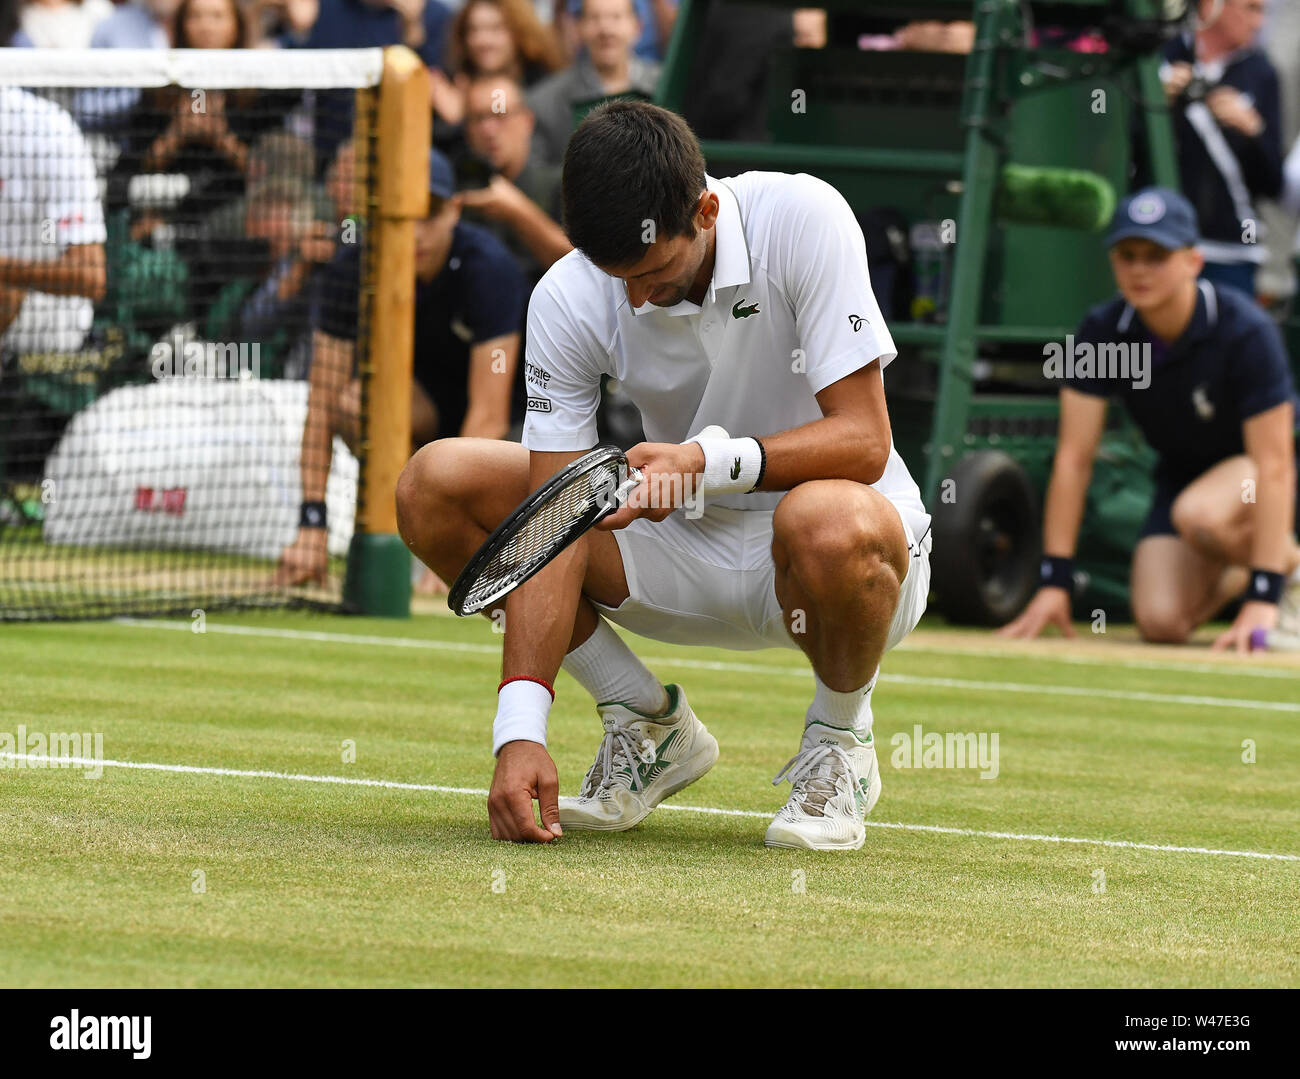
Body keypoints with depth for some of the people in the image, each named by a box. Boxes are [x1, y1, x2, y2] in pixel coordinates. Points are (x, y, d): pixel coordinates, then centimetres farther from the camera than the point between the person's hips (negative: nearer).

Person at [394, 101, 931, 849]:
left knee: (827, 525, -42)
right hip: (685, 545, 4)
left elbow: (863, 440, -26)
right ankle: (649, 726, 2)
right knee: (436, 486, -13)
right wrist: (520, 728, -29)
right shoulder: (568, 301, -16)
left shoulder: (804, 218, -24)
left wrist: (711, 459, -43)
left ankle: (842, 738, -7)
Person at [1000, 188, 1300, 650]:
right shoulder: (1101, 331, -16)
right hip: (1181, 471, 4)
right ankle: (1236, 573, 17)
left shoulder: (1246, 331, -28)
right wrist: (1055, 581, -21)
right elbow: (1073, 459, -15)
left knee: (1200, 513, -38)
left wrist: (1263, 598, -37)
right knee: (1161, 621, -17)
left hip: (1253, 468, -4)